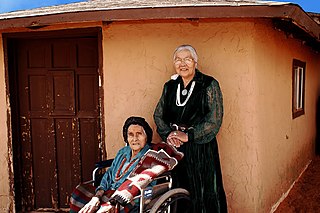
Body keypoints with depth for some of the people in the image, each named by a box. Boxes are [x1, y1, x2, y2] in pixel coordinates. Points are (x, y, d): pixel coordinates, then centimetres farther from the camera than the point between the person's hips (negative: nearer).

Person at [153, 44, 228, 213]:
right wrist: (169, 133, -8)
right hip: (174, 148, 4)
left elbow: (215, 119, -12)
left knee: (205, 192, 2)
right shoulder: (169, 86, 10)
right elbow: (158, 115, 11)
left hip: (201, 149, -4)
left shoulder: (209, 85, -5)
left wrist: (188, 136, -15)